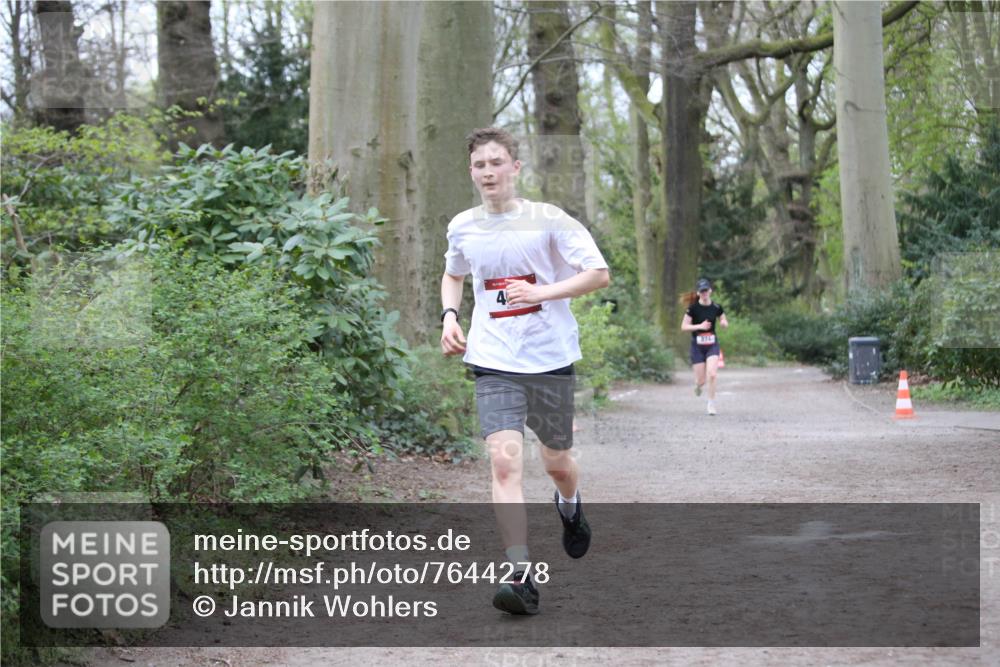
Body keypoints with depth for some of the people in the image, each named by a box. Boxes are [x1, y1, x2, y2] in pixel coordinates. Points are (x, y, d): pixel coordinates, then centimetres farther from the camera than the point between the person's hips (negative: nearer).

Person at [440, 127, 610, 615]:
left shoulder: (548, 220, -7)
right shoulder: (463, 228, 5)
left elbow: (599, 274, -9)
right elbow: (452, 275, 25)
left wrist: (542, 292, -21)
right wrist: (449, 316, 6)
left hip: (550, 359, -1)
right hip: (493, 362, 1)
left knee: (556, 461, 13)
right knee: (504, 460, -16)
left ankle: (570, 506, 51)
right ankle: (520, 576, -18)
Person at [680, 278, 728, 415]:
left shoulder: (716, 308, -2)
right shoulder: (693, 308, -9)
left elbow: (725, 323, 12)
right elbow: (684, 327, -8)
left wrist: (724, 323, -12)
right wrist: (700, 326, -21)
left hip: (712, 345, 1)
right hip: (697, 346, -1)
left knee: (712, 374, -18)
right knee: (701, 380, 0)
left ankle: (711, 404, -3)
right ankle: (698, 385, 40)